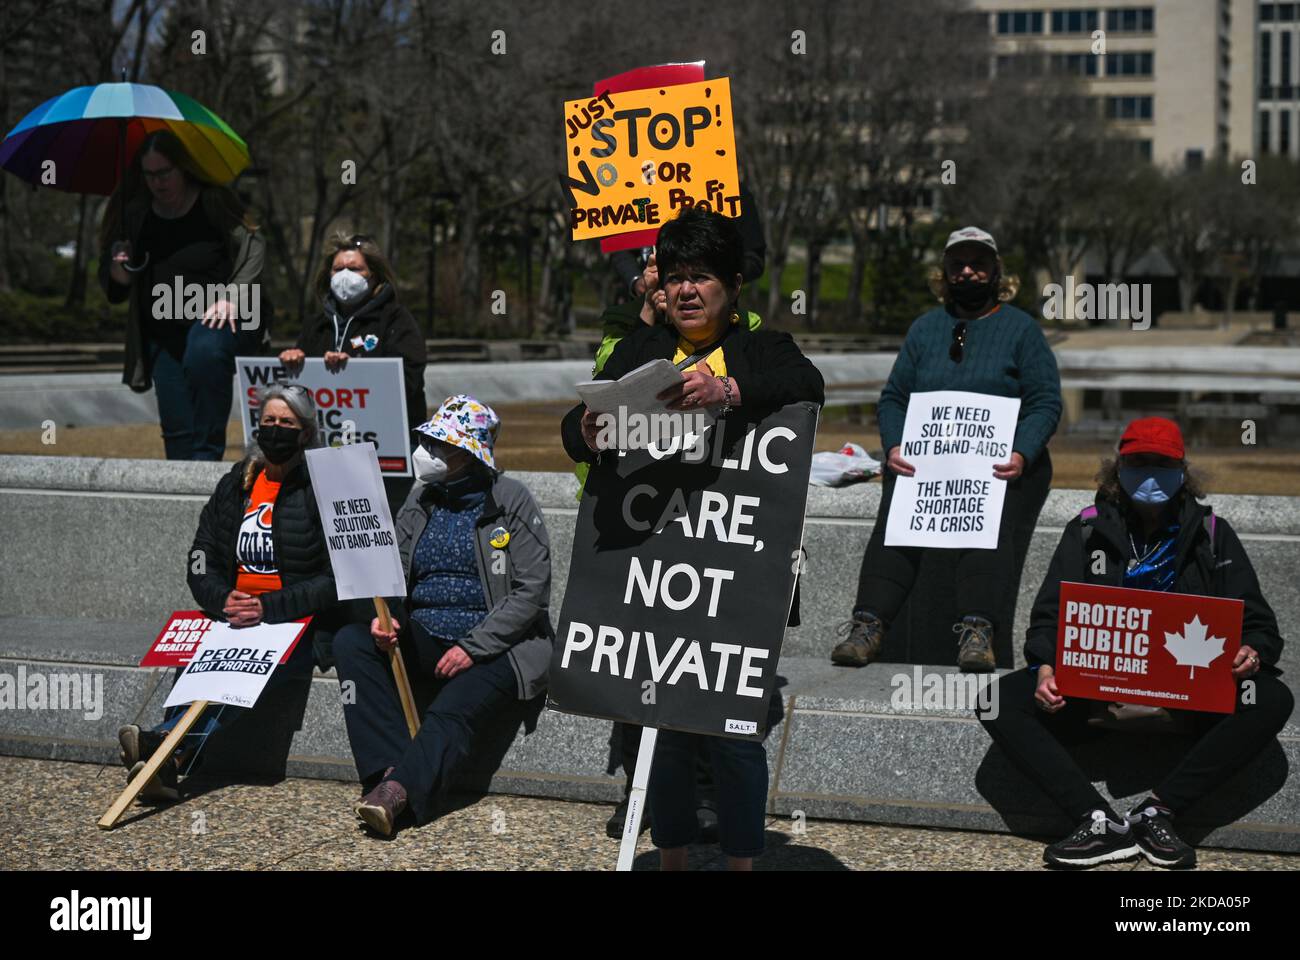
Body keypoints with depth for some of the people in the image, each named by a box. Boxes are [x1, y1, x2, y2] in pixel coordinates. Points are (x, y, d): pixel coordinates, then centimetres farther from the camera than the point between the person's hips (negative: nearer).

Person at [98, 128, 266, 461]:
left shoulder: (214, 201, -6)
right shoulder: (136, 213, 6)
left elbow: (252, 245, -9)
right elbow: (114, 288, 13)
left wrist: (232, 296, -21)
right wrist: (118, 273, -11)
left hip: (221, 318, -5)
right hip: (165, 331, 5)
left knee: (204, 350, -38)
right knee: (176, 431, -2)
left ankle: (208, 456, -31)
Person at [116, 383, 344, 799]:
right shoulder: (235, 485, 14)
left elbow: (336, 578, -10)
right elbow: (201, 563, 12)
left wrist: (268, 608, -19)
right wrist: (224, 601, -11)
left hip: (303, 625, -5)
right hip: (236, 622, 5)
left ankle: (166, 743, -51)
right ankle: (170, 765, -46)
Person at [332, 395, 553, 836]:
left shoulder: (511, 501, -4)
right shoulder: (420, 499, 12)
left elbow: (531, 592, -9)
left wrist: (473, 647, -17)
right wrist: (386, 616, -11)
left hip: (493, 646, -5)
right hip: (423, 636, 5)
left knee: (452, 712, -33)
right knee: (351, 641, -21)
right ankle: (393, 770, -30)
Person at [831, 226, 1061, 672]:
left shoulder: (1021, 328, 10)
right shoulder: (925, 327, 19)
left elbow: (1045, 402, 1)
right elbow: (893, 397, 15)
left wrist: (1020, 456, -17)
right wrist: (894, 447, -7)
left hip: (1000, 463, -2)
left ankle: (977, 632, -45)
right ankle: (869, 623, -37)